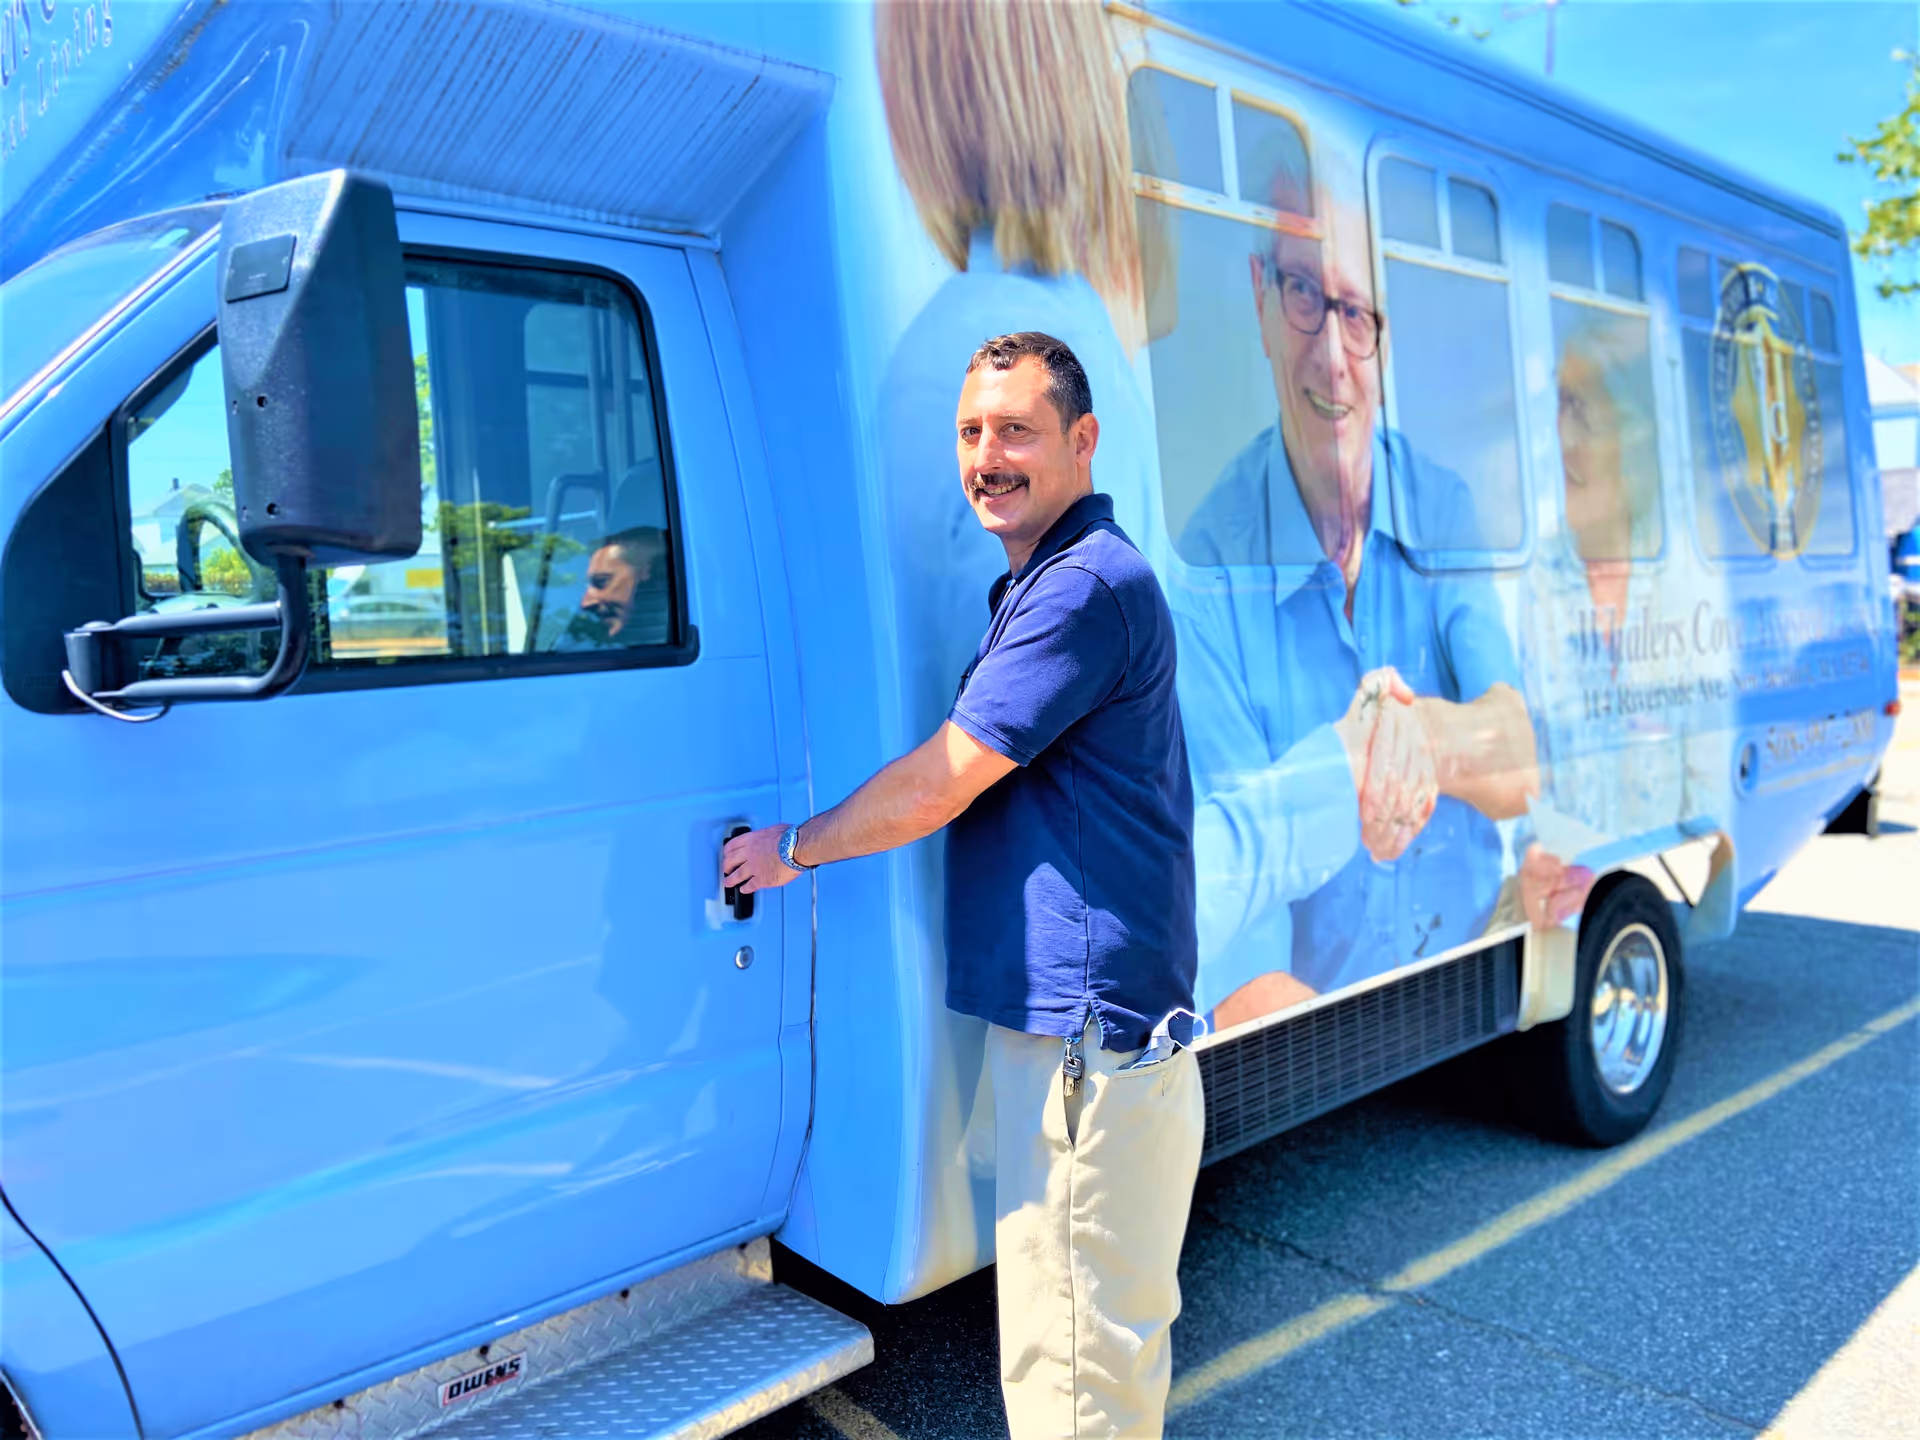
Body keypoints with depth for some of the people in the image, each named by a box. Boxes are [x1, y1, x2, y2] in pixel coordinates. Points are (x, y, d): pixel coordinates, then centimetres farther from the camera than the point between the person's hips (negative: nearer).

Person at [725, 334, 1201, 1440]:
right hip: (1065, 1016, 11)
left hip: (1090, 1026, -11)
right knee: (1107, 1324, 22)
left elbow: (943, 780, -15)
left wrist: (794, 848, -1)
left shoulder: (1088, 586, -16)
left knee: (1076, 1348, 1)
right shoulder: (1045, 582, 19)